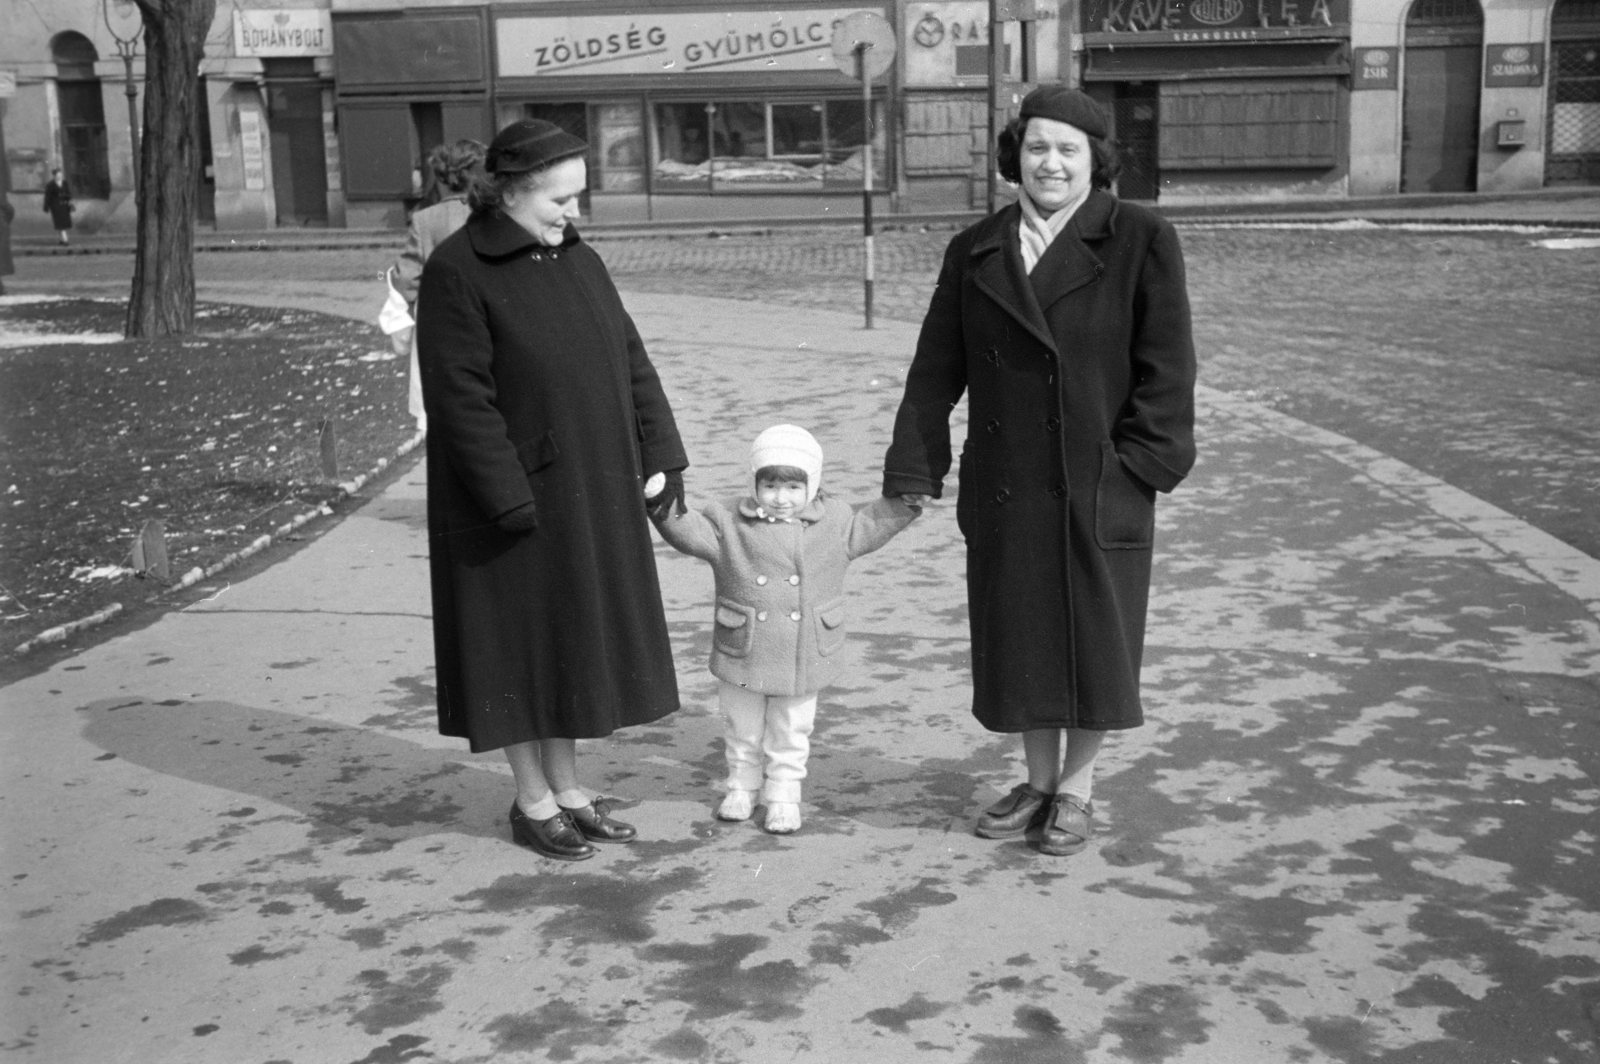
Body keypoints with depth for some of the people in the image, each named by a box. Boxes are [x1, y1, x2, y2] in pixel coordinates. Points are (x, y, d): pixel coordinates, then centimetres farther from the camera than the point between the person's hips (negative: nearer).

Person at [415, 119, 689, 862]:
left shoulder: (578, 262, 7)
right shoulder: (457, 273, -13)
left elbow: (631, 363, 8)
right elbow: (461, 398, -18)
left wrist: (662, 455, 0)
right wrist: (513, 501, -21)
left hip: (591, 495, 7)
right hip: (513, 502, -7)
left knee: (575, 640, 14)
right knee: (522, 647, 5)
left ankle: (568, 788, 28)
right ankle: (533, 802, 20)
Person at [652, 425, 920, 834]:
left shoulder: (834, 522, -1)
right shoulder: (730, 522, -6)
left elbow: (868, 527, 12)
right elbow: (691, 533, -12)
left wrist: (905, 500, 4)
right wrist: (667, 511, -29)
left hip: (802, 660, 0)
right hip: (742, 657, 0)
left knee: (791, 736, 12)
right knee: (742, 731, 17)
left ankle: (783, 796, 27)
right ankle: (742, 787, 36)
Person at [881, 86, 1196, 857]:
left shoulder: (1142, 243, -5)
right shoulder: (975, 252, 6)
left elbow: (1165, 370, -7)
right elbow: (936, 373, 5)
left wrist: (1143, 466, -14)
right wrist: (913, 473, -1)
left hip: (1100, 488, -3)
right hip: (1003, 490, 3)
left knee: (1094, 637, 8)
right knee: (1019, 638, 12)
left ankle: (1076, 789, 26)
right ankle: (1038, 781, 31)